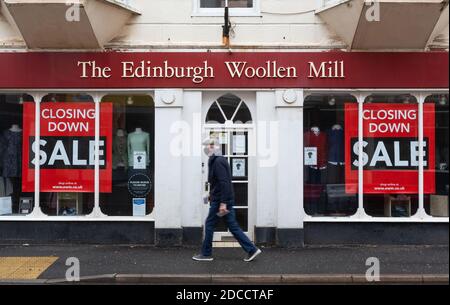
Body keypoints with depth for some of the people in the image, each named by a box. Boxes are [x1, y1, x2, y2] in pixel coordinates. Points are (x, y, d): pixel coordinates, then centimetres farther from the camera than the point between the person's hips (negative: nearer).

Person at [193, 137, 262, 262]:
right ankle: (252, 249, 8)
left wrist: (223, 203, -25)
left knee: (209, 224, 3)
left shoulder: (218, 162, -15)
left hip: (219, 200, -9)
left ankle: (206, 254, 15)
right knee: (233, 226, 9)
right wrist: (212, 194, 27)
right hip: (227, 200, 9)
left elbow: (224, 183, -23)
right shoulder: (220, 160, 16)